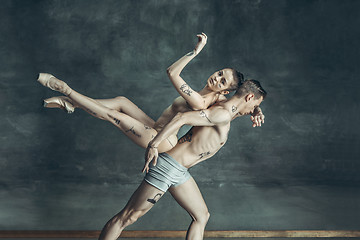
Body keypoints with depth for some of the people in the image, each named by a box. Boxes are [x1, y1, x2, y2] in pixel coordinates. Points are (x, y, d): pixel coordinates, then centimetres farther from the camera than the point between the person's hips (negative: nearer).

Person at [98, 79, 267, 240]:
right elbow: (182, 118, -25)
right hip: (168, 166, -10)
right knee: (128, 217, -5)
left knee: (201, 216, 15)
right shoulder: (222, 115, -17)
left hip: (180, 173, 10)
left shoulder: (226, 112, 13)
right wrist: (154, 145, -25)